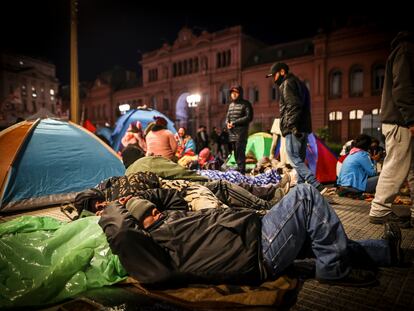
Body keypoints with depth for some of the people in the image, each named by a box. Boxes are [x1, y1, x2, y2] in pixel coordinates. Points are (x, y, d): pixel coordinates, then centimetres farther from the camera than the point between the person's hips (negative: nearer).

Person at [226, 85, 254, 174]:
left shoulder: (245, 104, -2)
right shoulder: (231, 104, 20)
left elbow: (249, 117, -11)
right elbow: (227, 116, 25)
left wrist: (234, 122, -13)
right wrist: (228, 123, 1)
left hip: (241, 133, -7)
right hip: (232, 133, 7)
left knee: (240, 153, -11)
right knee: (236, 153, 9)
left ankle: (241, 172, -8)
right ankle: (239, 170, 18)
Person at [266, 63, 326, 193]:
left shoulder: (287, 84, -5)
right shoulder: (299, 83, 25)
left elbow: (293, 106, -19)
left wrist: (292, 126, -22)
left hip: (294, 129, -10)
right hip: (304, 128, 10)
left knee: (295, 160, -12)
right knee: (300, 160, 11)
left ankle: (317, 186, -19)